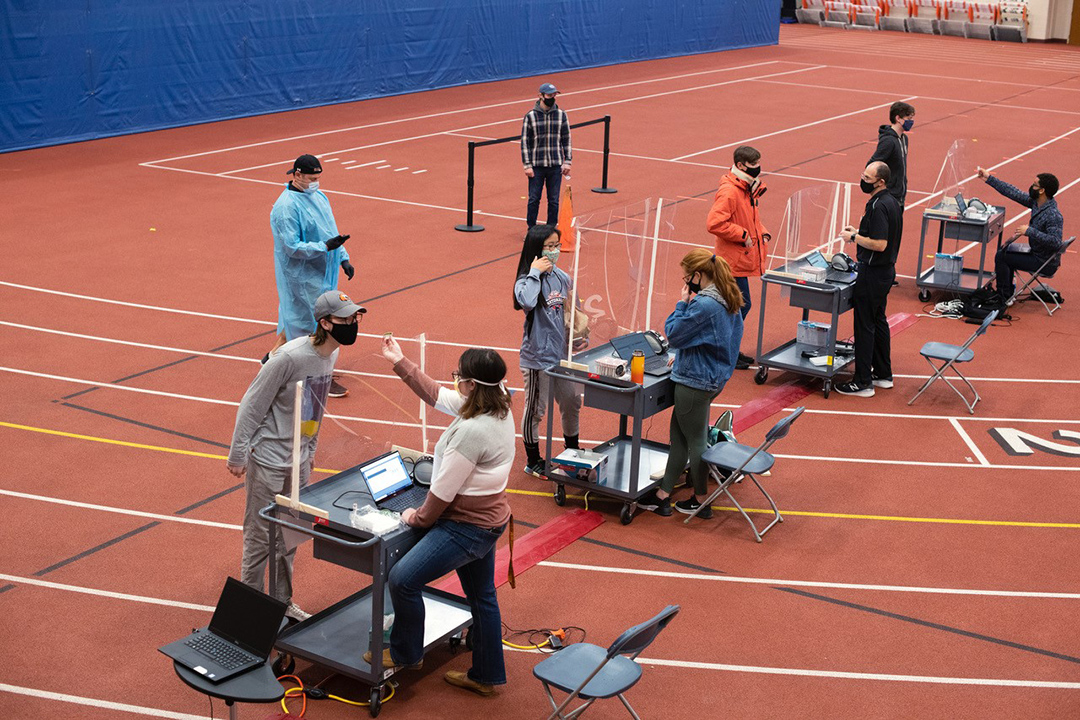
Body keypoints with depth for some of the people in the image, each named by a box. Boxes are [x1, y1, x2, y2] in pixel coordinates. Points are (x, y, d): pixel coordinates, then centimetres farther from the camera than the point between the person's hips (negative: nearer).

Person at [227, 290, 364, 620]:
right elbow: (252, 405, -17)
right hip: (268, 459, -8)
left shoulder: (331, 353, 0)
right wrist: (238, 455, -14)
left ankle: (282, 601, 31)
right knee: (261, 535, 2)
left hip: (298, 458, 8)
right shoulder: (289, 357, -25)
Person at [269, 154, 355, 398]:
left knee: (297, 318, 19)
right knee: (317, 323, -4)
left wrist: (343, 259, 8)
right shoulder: (286, 207, -20)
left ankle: (274, 354, 38)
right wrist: (326, 247, -29)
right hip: (302, 276, -8)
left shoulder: (318, 196, 6)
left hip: (320, 271, 8)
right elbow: (292, 247, -22)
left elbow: (330, 231, 15)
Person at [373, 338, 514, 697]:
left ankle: (405, 654, 16)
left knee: (403, 579, -4)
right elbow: (436, 395, 12)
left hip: (467, 526, -10)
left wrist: (421, 517, -4)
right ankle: (486, 676, 33)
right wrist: (400, 363, 14)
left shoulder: (472, 430, -31)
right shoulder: (498, 407, -2)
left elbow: (444, 490, -22)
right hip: (487, 519, 10)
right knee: (481, 596, 20)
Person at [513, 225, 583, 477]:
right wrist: (534, 273, -30)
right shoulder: (527, 281, -15)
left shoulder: (562, 278, 4)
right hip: (538, 357, -7)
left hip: (563, 354, 7)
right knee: (535, 410, 7)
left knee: (572, 403, 18)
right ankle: (533, 461, 23)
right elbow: (526, 301, -40)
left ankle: (573, 453, 38)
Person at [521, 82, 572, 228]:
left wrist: (567, 161, 2)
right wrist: (527, 165, -6)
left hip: (556, 166, 2)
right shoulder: (530, 116, -2)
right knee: (534, 199, 1)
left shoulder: (561, 114, 5)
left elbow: (566, 139, 10)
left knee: (554, 200, 6)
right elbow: (524, 142, 0)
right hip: (536, 166, -2)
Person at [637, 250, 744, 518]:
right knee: (679, 436, 16)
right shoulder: (729, 301, 5)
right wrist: (682, 357, 15)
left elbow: (674, 334, -17)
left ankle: (701, 501, 20)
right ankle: (663, 496, 23)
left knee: (695, 440, 6)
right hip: (714, 377, 10)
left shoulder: (704, 305, -25)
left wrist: (682, 303, -8)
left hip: (695, 381, -10)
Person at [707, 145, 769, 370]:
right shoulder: (729, 191, -20)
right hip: (733, 261, -10)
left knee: (740, 305, 16)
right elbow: (714, 223, -28)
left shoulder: (748, 189, 13)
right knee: (741, 305, -6)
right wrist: (742, 235, -21)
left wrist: (762, 233, 9)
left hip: (742, 260, 10)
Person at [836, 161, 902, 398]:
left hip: (873, 272, -10)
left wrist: (854, 237, -15)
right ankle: (883, 374, 29)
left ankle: (863, 382, 2)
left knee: (864, 325, -3)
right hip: (886, 270, 10)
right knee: (878, 321, 19)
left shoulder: (878, 206, -23)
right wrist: (860, 231, 12)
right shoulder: (892, 201, 9)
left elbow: (879, 244, -27)